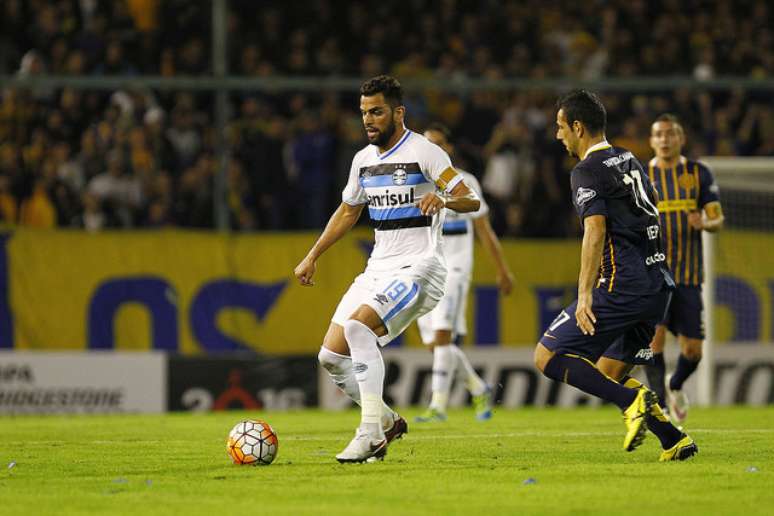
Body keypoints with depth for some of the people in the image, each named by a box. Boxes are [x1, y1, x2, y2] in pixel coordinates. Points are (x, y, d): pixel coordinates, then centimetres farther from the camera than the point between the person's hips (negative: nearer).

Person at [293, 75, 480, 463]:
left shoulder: (423, 152, -9)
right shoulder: (364, 159, 12)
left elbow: (472, 201, -14)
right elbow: (348, 211, 27)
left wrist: (443, 200, -36)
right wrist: (312, 257, 25)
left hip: (417, 268, -8)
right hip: (378, 268, 8)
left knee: (357, 326, -30)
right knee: (331, 356, -1)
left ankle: (371, 432, -26)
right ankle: (386, 421, 19)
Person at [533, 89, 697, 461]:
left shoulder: (587, 171, -9)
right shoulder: (628, 160, 18)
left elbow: (596, 231, -21)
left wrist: (585, 294, -26)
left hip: (621, 287, -9)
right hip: (658, 285, 9)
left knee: (547, 357, -4)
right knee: (607, 376, 16)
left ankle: (634, 402, -16)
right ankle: (675, 441, 3)